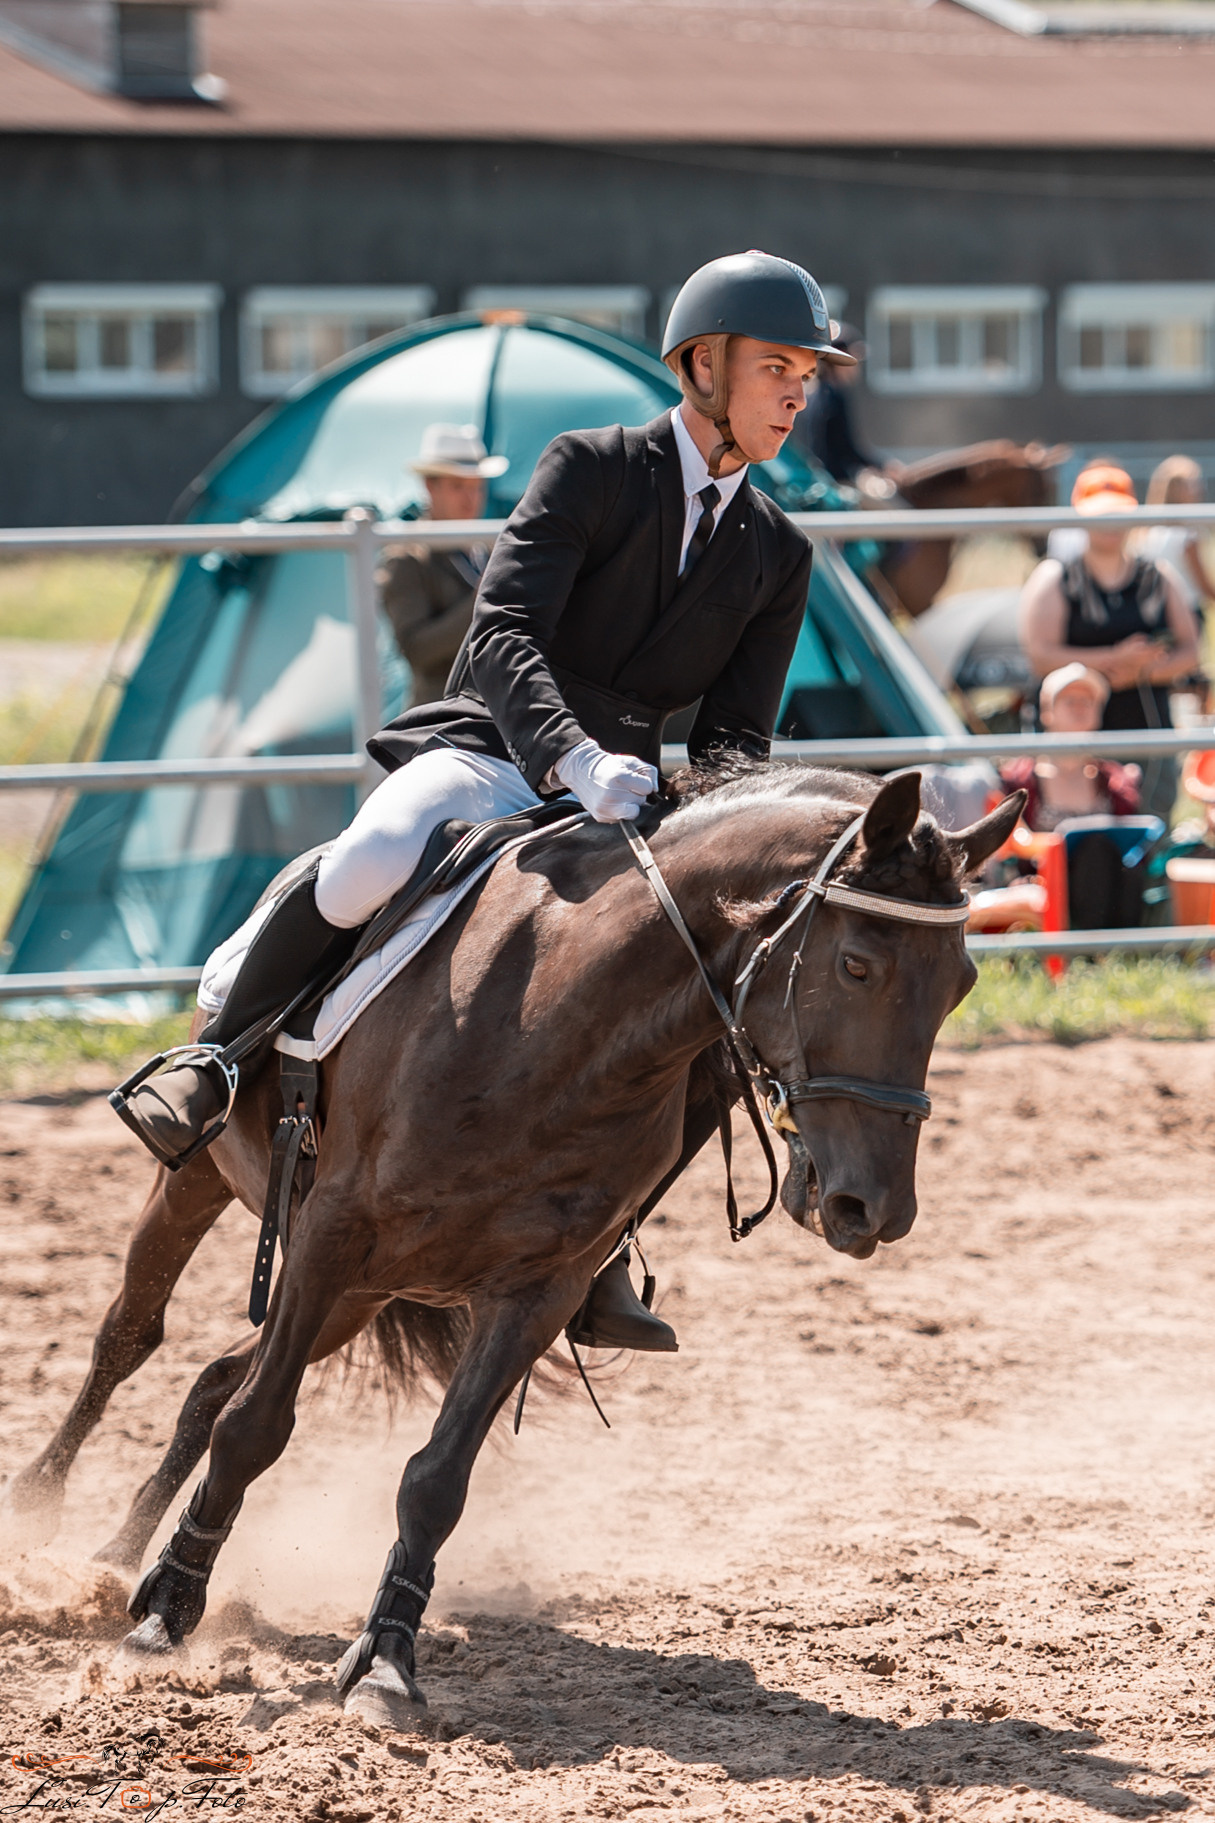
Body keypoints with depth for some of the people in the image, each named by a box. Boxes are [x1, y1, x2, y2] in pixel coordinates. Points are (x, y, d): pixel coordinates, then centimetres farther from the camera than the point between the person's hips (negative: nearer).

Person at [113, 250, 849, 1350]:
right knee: (373, 865, -37)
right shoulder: (590, 470, -2)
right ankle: (216, 1062, -13)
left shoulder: (778, 557, 12)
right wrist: (576, 758, -33)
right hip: (491, 752, -5)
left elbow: (738, 735, 8)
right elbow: (503, 636, -15)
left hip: (624, 792, 5)